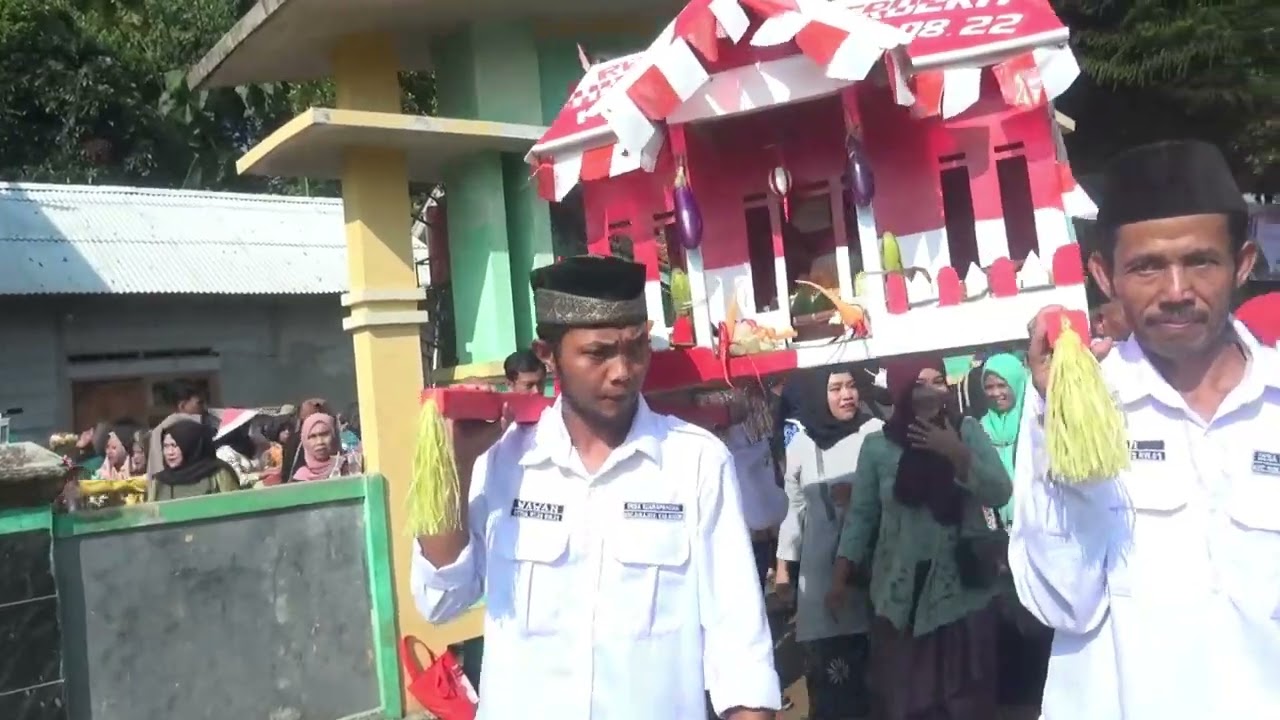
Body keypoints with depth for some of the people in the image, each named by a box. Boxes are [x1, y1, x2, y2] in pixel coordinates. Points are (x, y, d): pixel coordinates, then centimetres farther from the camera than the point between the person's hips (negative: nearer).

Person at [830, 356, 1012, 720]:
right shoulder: (877, 445, -1)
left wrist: (957, 454, -18)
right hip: (901, 591, 0)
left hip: (963, 586, 0)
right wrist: (840, 577, 0)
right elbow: (861, 514, 3)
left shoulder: (967, 430, 0)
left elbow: (1000, 494, -6)